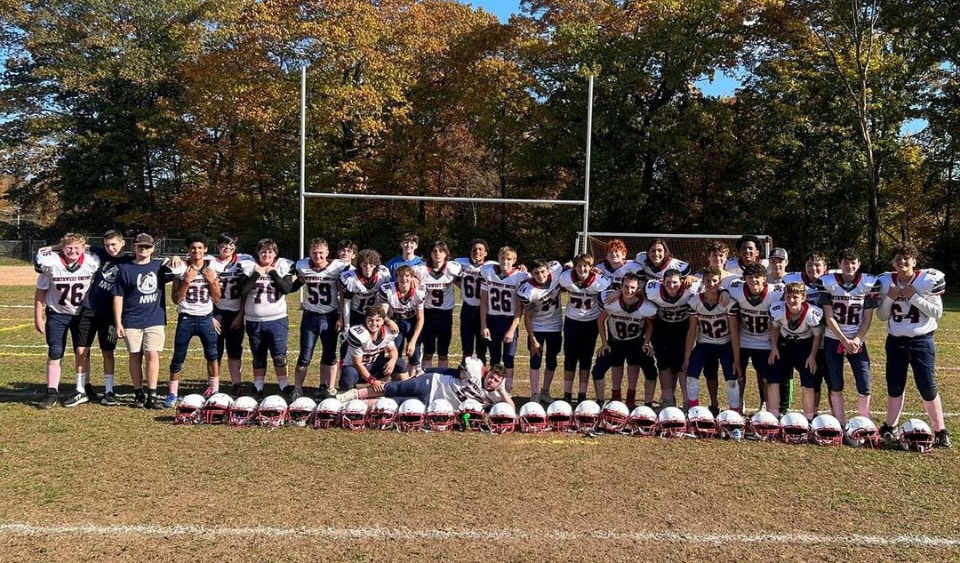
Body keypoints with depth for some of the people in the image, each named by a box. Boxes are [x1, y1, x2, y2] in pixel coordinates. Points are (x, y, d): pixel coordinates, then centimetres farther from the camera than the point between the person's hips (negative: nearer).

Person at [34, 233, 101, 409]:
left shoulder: (92, 263, -16)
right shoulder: (51, 263, -17)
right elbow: (41, 291, -5)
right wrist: (38, 317, -4)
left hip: (82, 314, 0)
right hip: (57, 314, 0)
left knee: (81, 352, 1)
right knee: (54, 354, -3)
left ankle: (82, 390, 12)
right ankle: (52, 393, 6)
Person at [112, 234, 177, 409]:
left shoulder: (159, 266, 9)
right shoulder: (125, 269, 4)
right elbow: (118, 297, 3)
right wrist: (118, 323, -1)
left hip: (155, 320, 0)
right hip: (132, 322, 0)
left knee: (152, 355, -6)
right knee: (135, 356, 5)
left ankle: (152, 396, -3)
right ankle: (138, 394, 15)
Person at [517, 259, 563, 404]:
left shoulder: (557, 271, -23)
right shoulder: (527, 290, -28)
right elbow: (527, 317, -17)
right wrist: (533, 340, -14)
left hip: (555, 326, 4)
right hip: (537, 327, -3)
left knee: (551, 360, 11)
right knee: (536, 360, 0)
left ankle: (545, 392, 24)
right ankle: (534, 395, 8)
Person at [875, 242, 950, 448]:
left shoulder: (928, 280, -9)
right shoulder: (887, 282, 1)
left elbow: (937, 312, -13)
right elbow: (882, 316, 5)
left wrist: (914, 297, -20)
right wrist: (889, 299, -12)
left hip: (921, 341, -3)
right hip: (895, 341, 3)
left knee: (928, 387, -3)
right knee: (894, 386, 9)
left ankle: (940, 432, 8)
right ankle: (890, 428, 21)